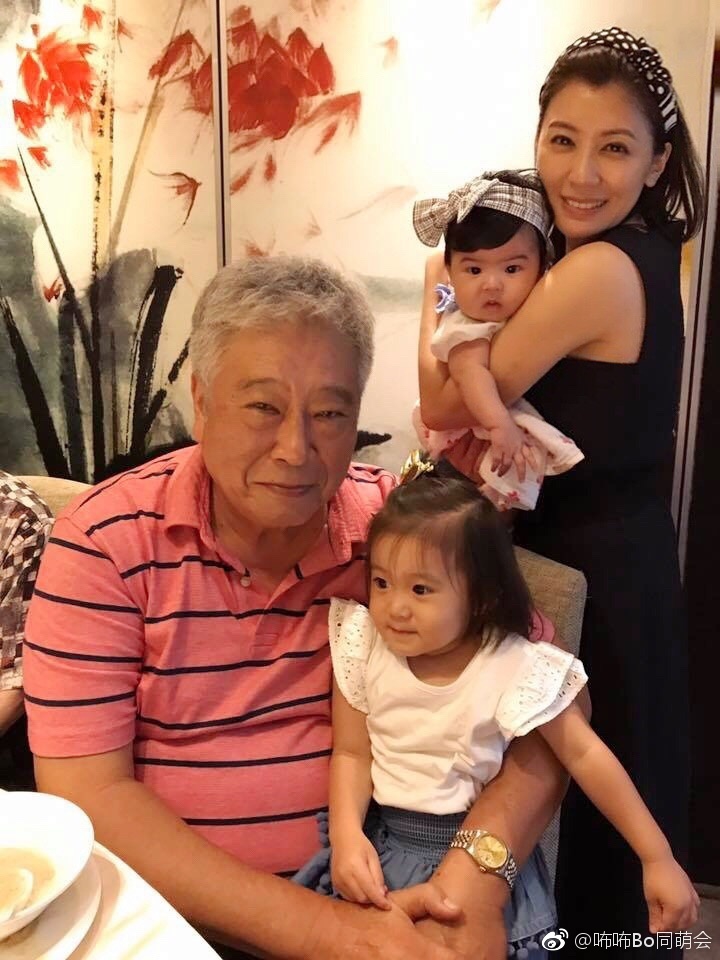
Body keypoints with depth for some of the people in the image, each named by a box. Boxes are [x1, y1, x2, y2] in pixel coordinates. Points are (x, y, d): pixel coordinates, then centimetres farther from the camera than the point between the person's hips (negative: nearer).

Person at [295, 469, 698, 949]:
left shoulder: (514, 667, -18)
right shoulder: (362, 646, -12)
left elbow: (586, 756, -11)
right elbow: (352, 753, -6)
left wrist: (658, 857, -9)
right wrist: (347, 833, -23)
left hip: (482, 853, -1)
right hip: (379, 841, 2)